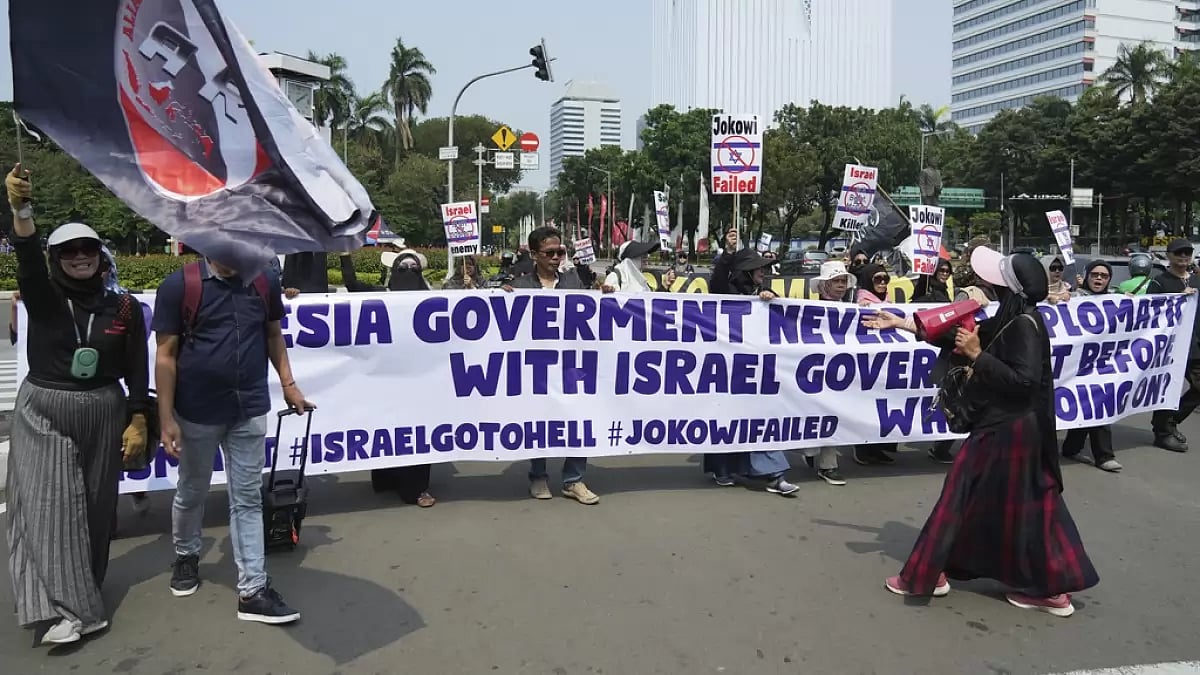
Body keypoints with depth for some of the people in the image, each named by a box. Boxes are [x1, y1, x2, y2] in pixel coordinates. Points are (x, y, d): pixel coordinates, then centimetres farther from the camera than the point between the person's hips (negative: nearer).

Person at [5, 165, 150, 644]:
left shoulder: (124, 307, -1)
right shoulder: (43, 297, -3)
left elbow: (137, 369, -1)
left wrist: (138, 422, -7)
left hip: (102, 414, 1)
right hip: (43, 412, -1)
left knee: (93, 506, 9)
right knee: (48, 505, -8)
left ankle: (80, 589, 29)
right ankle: (60, 609, -9)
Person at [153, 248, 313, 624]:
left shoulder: (265, 283, -2)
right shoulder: (178, 286, -12)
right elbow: (166, 355, -10)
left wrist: (288, 385, 8)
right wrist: (166, 418, -12)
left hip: (250, 410, 2)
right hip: (198, 412, -2)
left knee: (248, 499, 6)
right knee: (192, 491, 19)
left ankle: (253, 591, 11)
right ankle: (186, 555, 46)